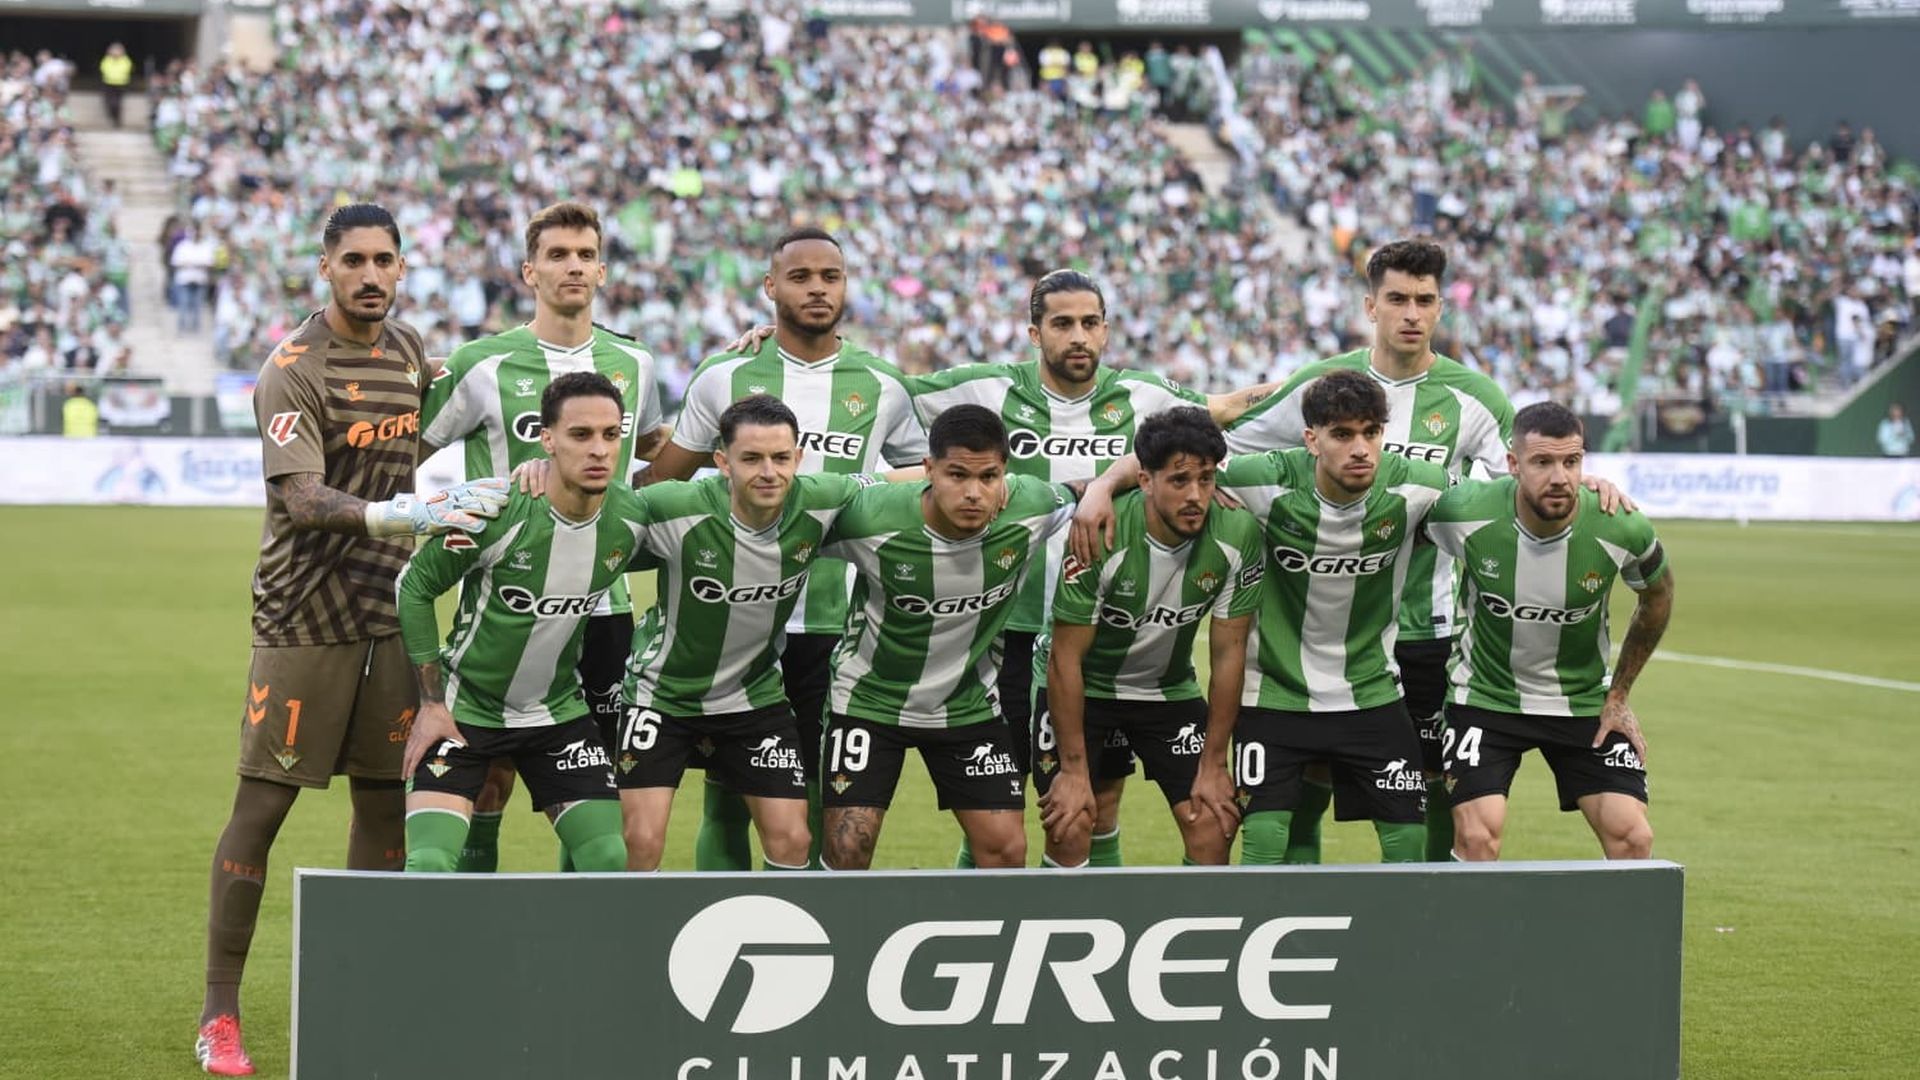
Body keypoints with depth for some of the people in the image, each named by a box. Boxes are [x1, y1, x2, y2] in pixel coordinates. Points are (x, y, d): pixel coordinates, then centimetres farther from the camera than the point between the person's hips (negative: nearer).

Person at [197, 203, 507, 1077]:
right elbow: (300, 498, -24)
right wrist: (398, 515, -38)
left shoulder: (407, 351, 9)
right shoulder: (294, 371, -12)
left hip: (391, 612, 6)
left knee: (385, 802, 7)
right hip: (303, 615, -6)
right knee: (261, 806, -4)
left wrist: (452, 510, 5)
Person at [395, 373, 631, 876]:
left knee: (610, 861, -5)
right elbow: (415, 585, -11)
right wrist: (431, 704, -10)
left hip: (559, 712, 4)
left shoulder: (630, 517, -10)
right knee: (430, 866, -17)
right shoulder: (496, 512, -24)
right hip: (464, 707, -4)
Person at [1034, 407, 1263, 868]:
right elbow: (1065, 658, -21)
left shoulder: (1238, 536, -21)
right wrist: (1073, 769, -18)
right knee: (1070, 828, -15)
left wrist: (1214, 766, -8)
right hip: (1079, 686, -3)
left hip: (1169, 687, 3)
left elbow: (1228, 653, -10)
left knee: (1213, 826, -8)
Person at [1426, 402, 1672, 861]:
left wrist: (1619, 696, 6)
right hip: (1486, 698, -1)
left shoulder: (1622, 530, -20)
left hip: (1585, 701, 1)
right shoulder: (1465, 514, -23)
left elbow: (1657, 595, 3)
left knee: (1632, 837, -9)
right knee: (1476, 837, -17)